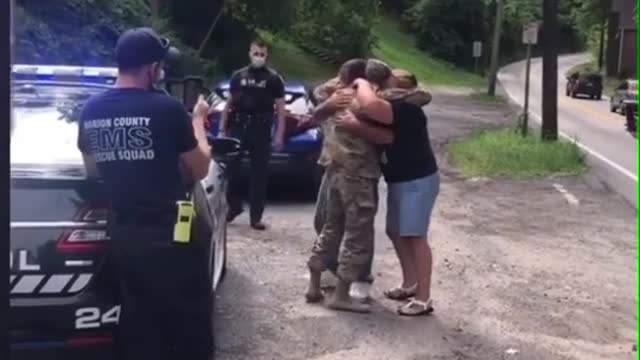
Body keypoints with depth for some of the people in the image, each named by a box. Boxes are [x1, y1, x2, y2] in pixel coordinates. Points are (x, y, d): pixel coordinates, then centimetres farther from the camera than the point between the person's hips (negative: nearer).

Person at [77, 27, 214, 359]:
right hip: (170, 236, -6)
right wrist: (197, 120, 9)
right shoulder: (167, 108, -14)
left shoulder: (90, 111, 3)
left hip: (122, 237, 6)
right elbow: (200, 169, -3)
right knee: (190, 325, 9)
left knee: (139, 329, 16)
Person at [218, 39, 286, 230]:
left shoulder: (274, 78, 4)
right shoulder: (238, 76, 10)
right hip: (237, 127, 2)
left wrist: (279, 135, -7)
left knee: (259, 173, 1)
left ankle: (256, 216, 6)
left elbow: (281, 108, 2)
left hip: (261, 130, -2)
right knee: (230, 168, 0)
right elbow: (229, 103, 13)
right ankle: (234, 206, 19)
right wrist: (222, 129, 7)